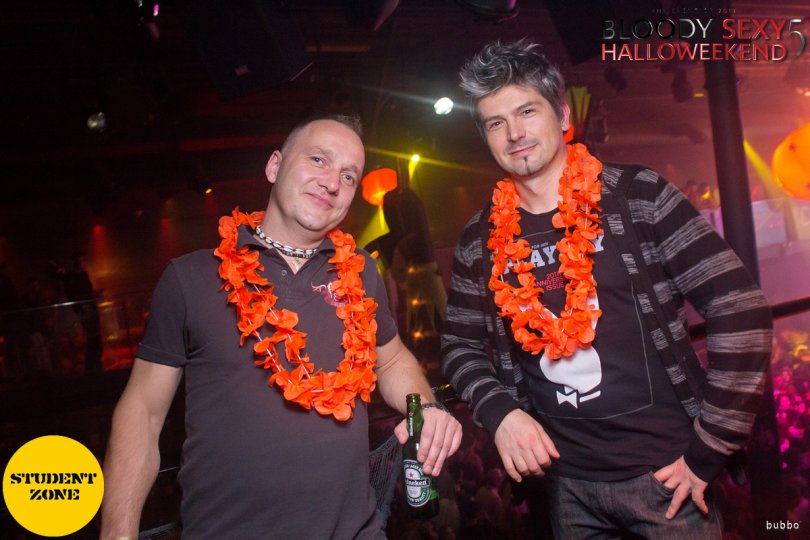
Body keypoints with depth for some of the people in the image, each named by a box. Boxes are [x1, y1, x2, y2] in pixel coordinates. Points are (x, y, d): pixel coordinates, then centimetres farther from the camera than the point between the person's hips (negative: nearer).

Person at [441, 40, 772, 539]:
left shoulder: (638, 196, -9)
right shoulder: (482, 240, 0)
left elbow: (741, 310, -11)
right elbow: (460, 346, 8)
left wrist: (709, 450, -10)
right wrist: (500, 412, -10)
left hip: (663, 471, -2)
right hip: (566, 482, 3)